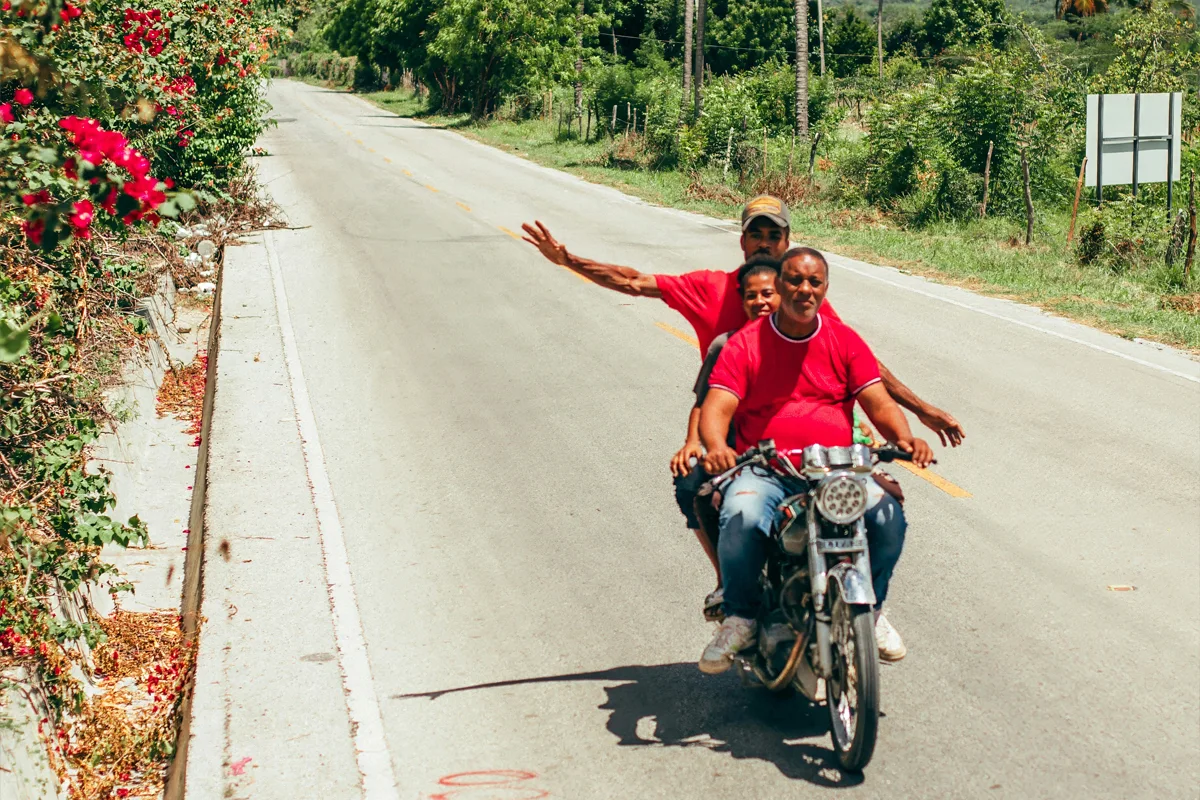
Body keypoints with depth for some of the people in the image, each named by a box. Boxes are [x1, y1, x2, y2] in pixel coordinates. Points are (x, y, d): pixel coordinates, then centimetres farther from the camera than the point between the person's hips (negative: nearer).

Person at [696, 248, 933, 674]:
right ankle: (741, 618, -11)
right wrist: (716, 447, -31)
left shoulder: (845, 341, 11)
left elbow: (879, 402, 3)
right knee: (742, 516, -35)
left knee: (888, 515, -26)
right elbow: (717, 407, -7)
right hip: (764, 470, -2)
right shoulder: (745, 344, 3)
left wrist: (904, 437, -19)